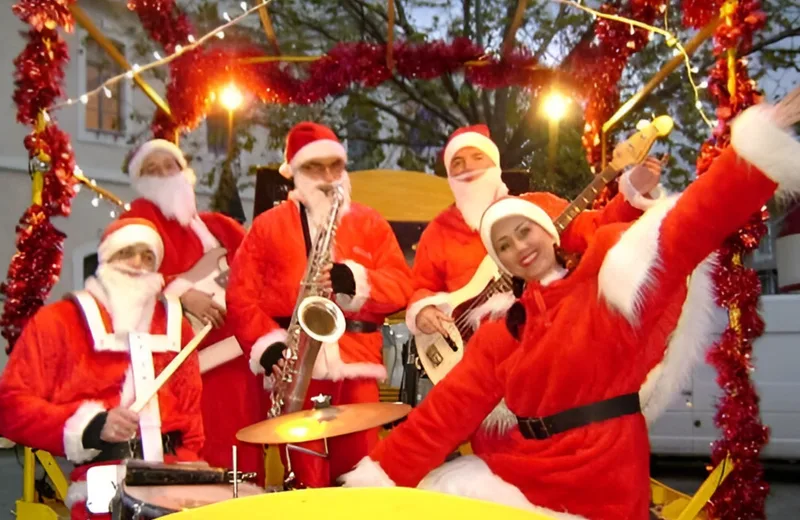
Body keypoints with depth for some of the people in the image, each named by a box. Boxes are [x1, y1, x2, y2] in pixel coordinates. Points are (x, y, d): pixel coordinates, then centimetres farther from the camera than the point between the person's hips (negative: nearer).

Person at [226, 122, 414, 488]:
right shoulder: (267, 225, 10)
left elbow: (401, 286, 5)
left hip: (357, 367, 1)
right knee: (306, 482, 1)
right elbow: (241, 295, 3)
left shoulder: (370, 223, 14)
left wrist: (355, 281, -13)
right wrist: (268, 345, -11)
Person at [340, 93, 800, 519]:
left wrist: (760, 135, -26)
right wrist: (383, 476, -2)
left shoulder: (610, 285, -4)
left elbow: (691, 225, -15)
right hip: (524, 475, 5)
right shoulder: (500, 334, 9)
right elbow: (448, 409, 6)